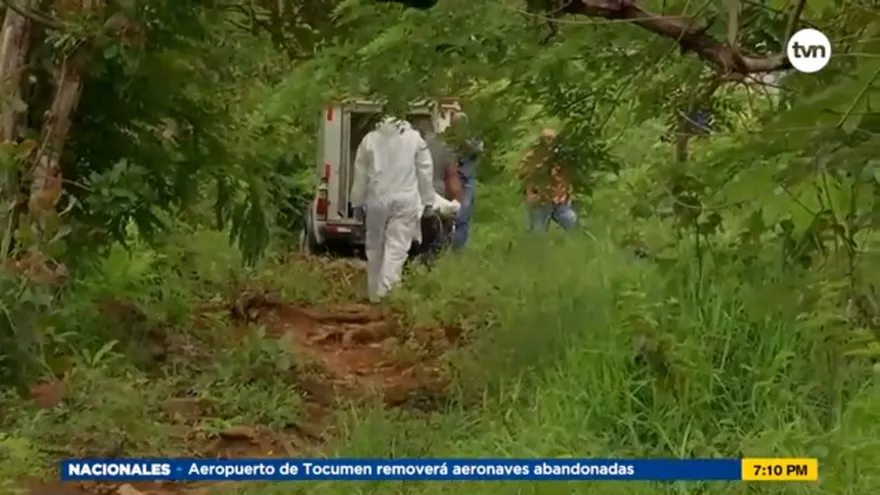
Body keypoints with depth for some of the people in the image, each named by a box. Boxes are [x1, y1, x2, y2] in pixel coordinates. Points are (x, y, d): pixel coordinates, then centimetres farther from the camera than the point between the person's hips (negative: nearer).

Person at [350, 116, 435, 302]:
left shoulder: (369, 139, 7)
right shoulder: (415, 138, 6)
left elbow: (360, 175, 8)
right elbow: (425, 172, 7)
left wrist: (358, 203, 15)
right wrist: (428, 202, 13)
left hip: (378, 199, 1)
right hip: (405, 200, -1)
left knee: (375, 247, 13)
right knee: (397, 247, -5)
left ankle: (374, 293, 19)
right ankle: (385, 290, -20)